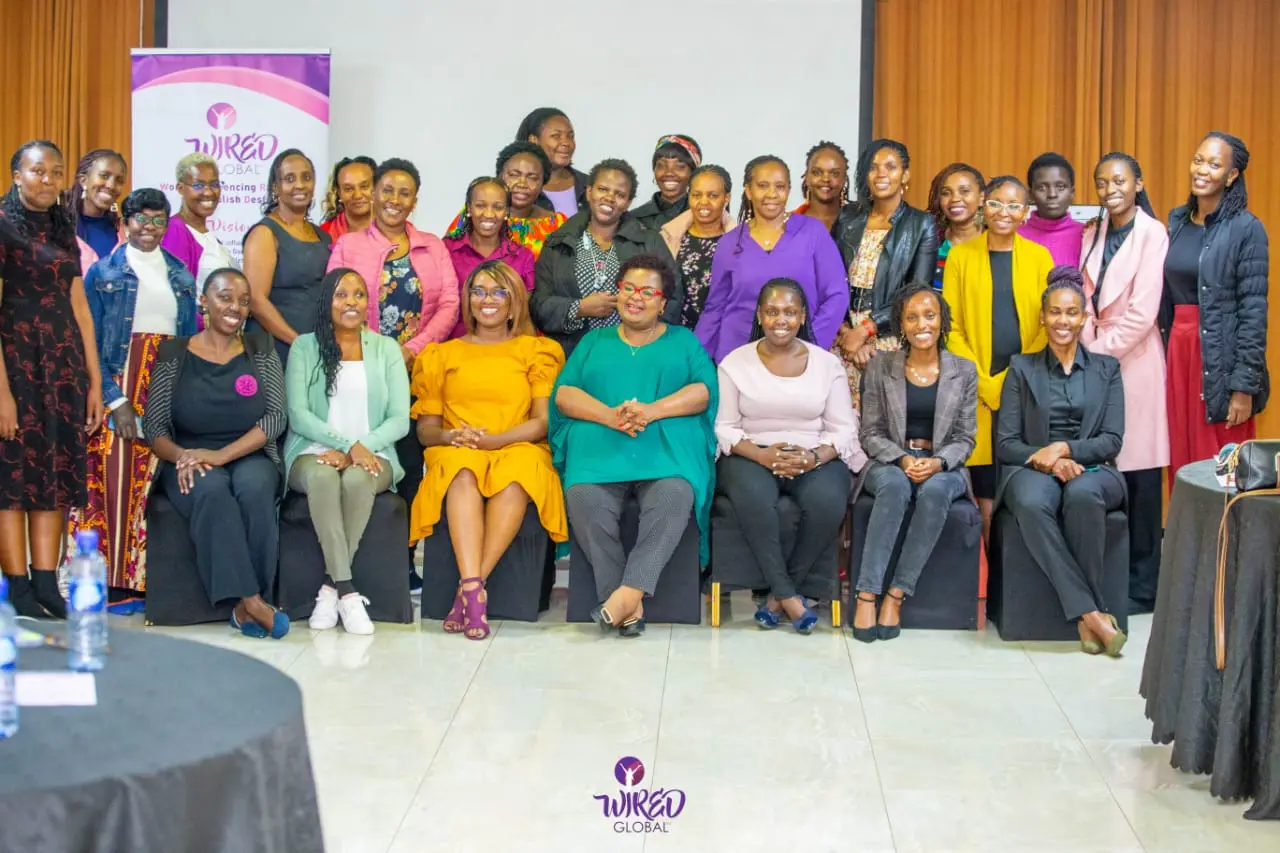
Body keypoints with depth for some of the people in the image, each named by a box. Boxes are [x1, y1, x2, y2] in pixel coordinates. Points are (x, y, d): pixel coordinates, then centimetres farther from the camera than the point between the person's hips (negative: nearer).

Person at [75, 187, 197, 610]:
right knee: (118, 480, -8)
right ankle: (116, 582, -3)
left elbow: (191, 337, 13)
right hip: (119, 386, -3)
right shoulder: (104, 272, 4)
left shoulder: (180, 274, 14)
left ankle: (150, 578, 4)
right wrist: (115, 400, -12)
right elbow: (90, 343, -2)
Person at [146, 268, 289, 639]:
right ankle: (250, 601, -37)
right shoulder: (174, 354, 7)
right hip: (190, 464, 0)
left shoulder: (260, 348, 9)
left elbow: (276, 417, -2)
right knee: (211, 489, -36)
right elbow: (155, 427, 3)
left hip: (250, 458, 1)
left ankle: (245, 606, -28)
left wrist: (221, 455, -15)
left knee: (254, 486, -35)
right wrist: (182, 456, -20)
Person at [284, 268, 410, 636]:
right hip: (313, 452, -1)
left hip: (371, 454, 1)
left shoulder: (386, 348, 13)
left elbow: (399, 419, 4)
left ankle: (331, 586, -25)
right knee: (322, 476, -37)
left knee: (357, 479, -35)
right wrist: (346, 443, -15)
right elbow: (297, 415, -2)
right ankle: (347, 591, -37)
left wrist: (359, 449, -12)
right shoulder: (304, 347, 10)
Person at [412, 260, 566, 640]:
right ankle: (474, 589, -49)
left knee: (515, 477, -38)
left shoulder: (537, 350, 18)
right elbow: (425, 428, 17)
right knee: (464, 474, -37)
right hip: (455, 452, 1)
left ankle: (468, 587, -41)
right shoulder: (444, 354, 23)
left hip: (519, 449, -1)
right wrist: (451, 436, -8)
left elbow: (544, 421, 5)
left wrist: (497, 439, -13)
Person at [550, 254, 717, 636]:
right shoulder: (593, 341, 25)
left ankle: (630, 591, -35)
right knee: (584, 498, -32)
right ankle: (628, 604, -28)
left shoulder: (684, 341, 22)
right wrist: (610, 415, -9)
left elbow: (703, 391, 5)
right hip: (600, 448, 1)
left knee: (675, 496, -35)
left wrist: (652, 411, -12)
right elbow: (563, 393, 10)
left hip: (667, 448, -1)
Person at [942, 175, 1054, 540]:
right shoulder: (960, 255, 5)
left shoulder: (1039, 257, 7)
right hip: (977, 393, -1)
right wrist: (983, 384, -8)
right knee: (987, 502, -2)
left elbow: (1048, 326, 3)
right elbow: (952, 327, 1)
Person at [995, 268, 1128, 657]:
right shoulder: (1022, 367, 13)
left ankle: (1086, 615, -29)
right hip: (1033, 468, 0)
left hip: (1092, 470, 0)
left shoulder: (1107, 369, 14)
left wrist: (1065, 449, -14)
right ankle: (1092, 614, -36)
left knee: (1082, 493, -39)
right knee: (1031, 504, -38)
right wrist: (1042, 459, -14)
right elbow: (1005, 443, 6)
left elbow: (1112, 440, 4)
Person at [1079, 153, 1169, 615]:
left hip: (1135, 359, -5)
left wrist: (1101, 350, -8)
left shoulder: (1151, 233, -5)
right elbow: (1086, 300, 10)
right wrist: (1087, 349, -4)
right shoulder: (1092, 234, 13)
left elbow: (1142, 312, -11)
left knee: (1139, 474, -2)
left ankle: (1143, 584, 6)